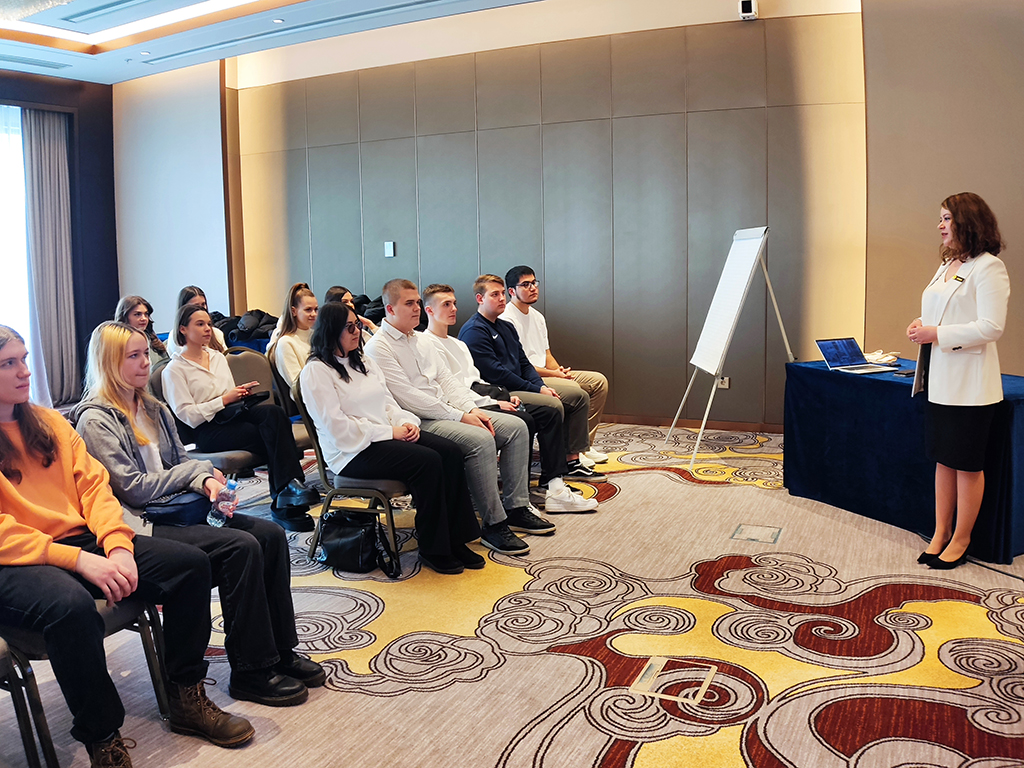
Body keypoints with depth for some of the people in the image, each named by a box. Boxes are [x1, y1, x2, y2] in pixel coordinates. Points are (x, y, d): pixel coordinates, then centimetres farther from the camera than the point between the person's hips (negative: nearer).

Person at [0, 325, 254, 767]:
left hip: (81, 541, 7)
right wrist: (79, 560, -22)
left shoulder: (49, 422, 15)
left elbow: (93, 484, 9)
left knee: (191, 564, -7)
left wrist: (117, 545, -9)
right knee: (71, 604, -39)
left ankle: (186, 699, 4)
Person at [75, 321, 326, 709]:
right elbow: (132, 489, -14)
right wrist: (198, 471, -7)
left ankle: (281, 651, -2)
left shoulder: (154, 410, 17)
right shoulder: (96, 420, -8)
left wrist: (207, 482, -7)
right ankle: (250, 671, -15)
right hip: (141, 527, -8)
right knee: (241, 546, -26)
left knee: (271, 534, -10)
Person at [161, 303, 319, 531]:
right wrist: (224, 399, -12)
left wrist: (241, 392, 5)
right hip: (208, 430, -5)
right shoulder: (174, 369, 2)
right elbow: (187, 415, -8)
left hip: (233, 415, 6)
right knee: (273, 435, -28)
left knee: (271, 411, -30)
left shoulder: (218, 358, 24)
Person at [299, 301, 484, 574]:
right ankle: (432, 550, -15)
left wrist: (406, 422, -3)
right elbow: (337, 426, -16)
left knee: (450, 451, -15)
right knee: (427, 462, -28)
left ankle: (454, 539, -11)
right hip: (353, 451, -8)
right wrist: (390, 433, -16)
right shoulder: (316, 372, -9)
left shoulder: (363, 362, 18)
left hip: (388, 434, 8)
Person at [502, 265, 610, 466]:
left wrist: (560, 371, -1)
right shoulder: (506, 320, -13)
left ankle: (584, 444, 5)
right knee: (578, 393, -28)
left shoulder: (537, 316, 18)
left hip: (545, 373, 10)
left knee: (598, 381, 4)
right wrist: (552, 373, -16)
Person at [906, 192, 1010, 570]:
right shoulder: (946, 266, 16)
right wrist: (921, 325, 5)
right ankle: (941, 534, 21)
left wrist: (937, 334, -19)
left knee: (967, 464, 2)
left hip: (970, 383, -8)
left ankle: (960, 541, 13)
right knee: (943, 459, 12)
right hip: (940, 380, 8)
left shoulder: (988, 268, -11)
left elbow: (991, 327, -18)